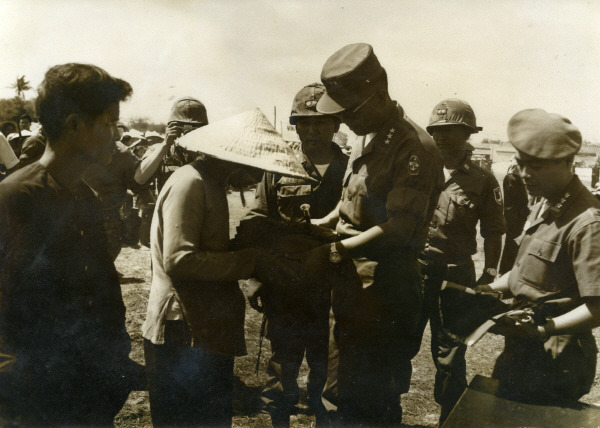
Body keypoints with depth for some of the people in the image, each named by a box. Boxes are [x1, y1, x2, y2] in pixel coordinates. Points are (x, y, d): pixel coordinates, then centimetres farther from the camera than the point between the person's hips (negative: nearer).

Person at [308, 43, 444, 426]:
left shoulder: (415, 148, -18)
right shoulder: (366, 139, 11)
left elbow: (398, 230, -24)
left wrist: (336, 250, -21)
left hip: (386, 293, -9)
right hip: (354, 290, 9)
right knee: (350, 392, 23)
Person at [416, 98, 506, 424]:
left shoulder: (482, 180, 0)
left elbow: (492, 233, 1)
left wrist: (488, 275, -6)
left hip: (455, 274, -2)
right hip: (414, 268, 2)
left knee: (449, 357, 8)